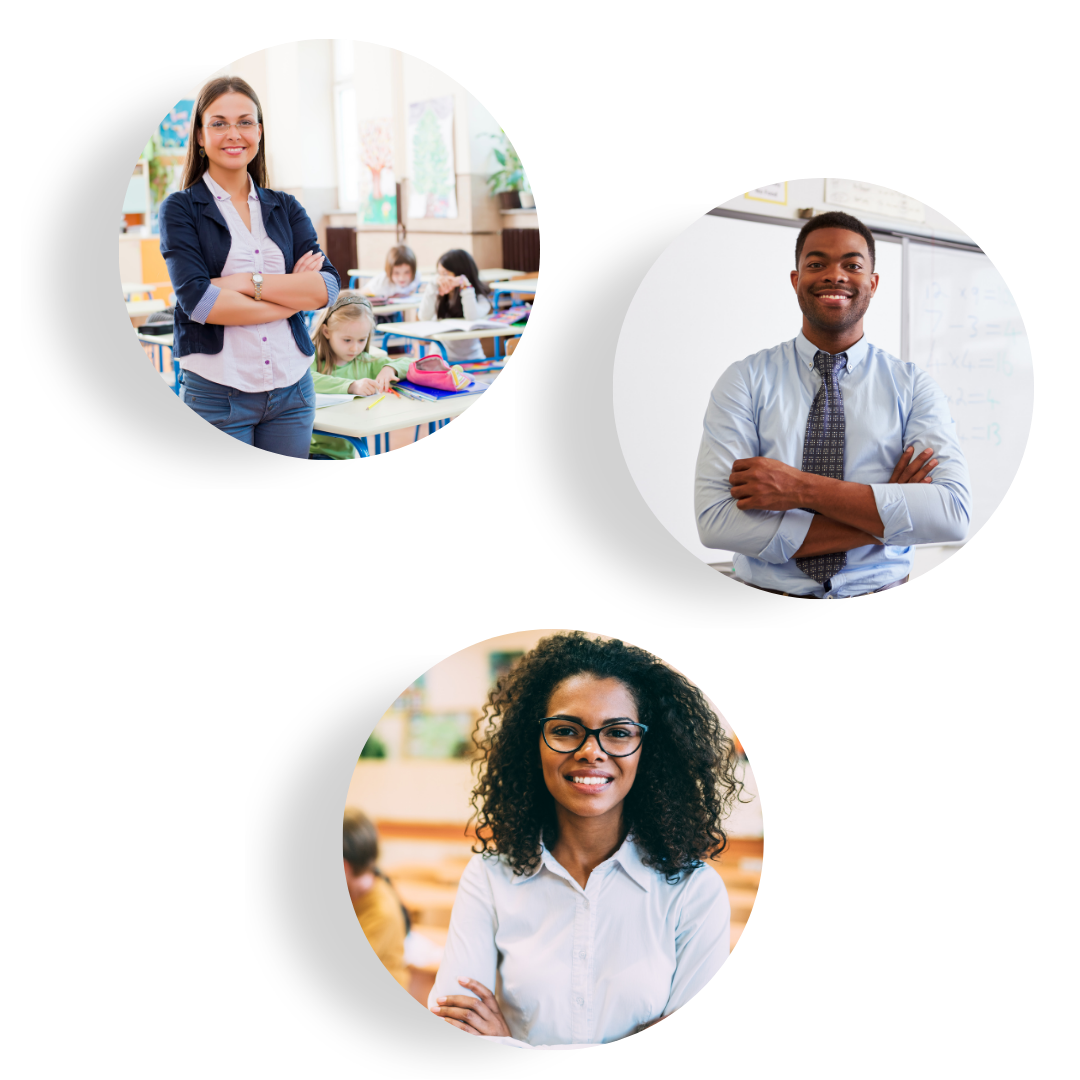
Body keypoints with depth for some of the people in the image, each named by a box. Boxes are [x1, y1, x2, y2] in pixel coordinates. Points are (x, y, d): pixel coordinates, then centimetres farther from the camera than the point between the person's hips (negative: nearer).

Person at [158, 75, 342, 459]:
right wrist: (292, 296, -8)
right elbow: (196, 300, -13)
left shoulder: (286, 208, 11)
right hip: (214, 393, -3)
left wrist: (248, 282, -14)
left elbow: (328, 287, -2)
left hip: (291, 388, 3)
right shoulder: (180, 209, 2)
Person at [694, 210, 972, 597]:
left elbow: (953, 514, -10)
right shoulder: (744, 380, 2)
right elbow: (715, 521, -11)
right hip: (765, 604, 0)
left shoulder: (914, 387, 4)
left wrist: (803, 488, -17)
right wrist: (884, 520, -12)